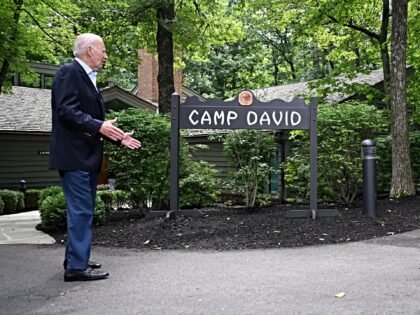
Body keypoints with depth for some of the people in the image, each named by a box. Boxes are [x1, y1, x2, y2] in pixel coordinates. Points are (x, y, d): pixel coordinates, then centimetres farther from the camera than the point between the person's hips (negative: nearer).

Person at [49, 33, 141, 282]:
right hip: (74, 155, -10)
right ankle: (77, 266, -3)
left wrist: (118, 137, 13)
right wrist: (98, 126, -30)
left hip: (87, 156, 10)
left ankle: (76, 257, 28)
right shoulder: (69, 73, -10)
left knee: (84, 209, 16)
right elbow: (66, 110, -22)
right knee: (81, 210, -9)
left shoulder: (88, 78, 18)